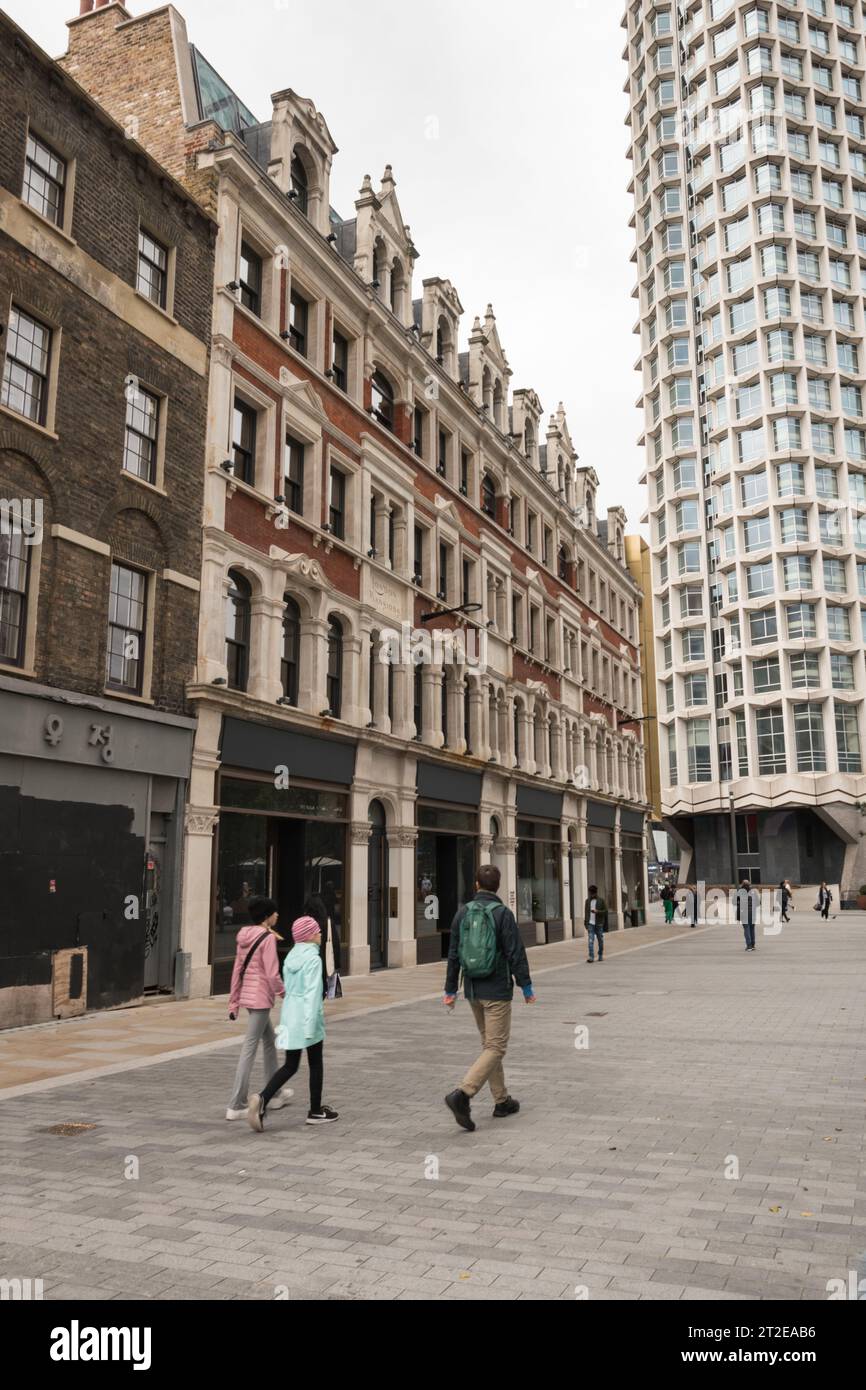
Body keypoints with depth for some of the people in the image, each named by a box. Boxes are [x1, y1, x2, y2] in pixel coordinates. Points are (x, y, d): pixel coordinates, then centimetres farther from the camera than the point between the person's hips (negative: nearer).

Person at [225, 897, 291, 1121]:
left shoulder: (244, 937, 8)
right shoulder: (268, 938, -15)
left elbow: (237, 971, 10)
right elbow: (272, 975, -17)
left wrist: (233, 1002, 14)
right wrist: (283, 992, 1)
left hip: (246, 995, 9)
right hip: (261, 997, -9)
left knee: (270, 1041, 21)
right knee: (249, 1049, -4)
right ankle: (235, 1106, 0)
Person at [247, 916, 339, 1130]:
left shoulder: (291, 957, 8)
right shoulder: (313, 959, -16)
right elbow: (312, 993, -20)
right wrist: (310, 1027, -21)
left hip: (290, 1015, 7)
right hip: (306, 1018, -7)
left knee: (290, 1066, 12)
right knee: (315, 1064, 11)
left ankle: (262, 1100, -8)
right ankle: (315, 1112, 22)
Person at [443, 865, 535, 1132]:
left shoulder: (463, 912, 3)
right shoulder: (502, 913, -11)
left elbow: (453, 954, 6)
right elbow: (516, 953, -12)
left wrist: (450, 990, 14)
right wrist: (527, 987, -3)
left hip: (472, 990, 6)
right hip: (497, 991, -6)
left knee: (490, 1044, 18)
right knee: (496, 1047, -2)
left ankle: (502, 1100, 24)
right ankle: (462, 1094, -18)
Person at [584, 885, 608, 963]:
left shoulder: (601, 901, 1)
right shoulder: (587, 901, 11)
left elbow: (605, 911, -3)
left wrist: (597, 911, -18)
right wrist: (585, 923, 12)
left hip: (599, 924, -1)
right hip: (590, 924, 2)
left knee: (600, 940, 8)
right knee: (590, 940, -9)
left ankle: (601, 956, 22)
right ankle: (591, 957, -13)